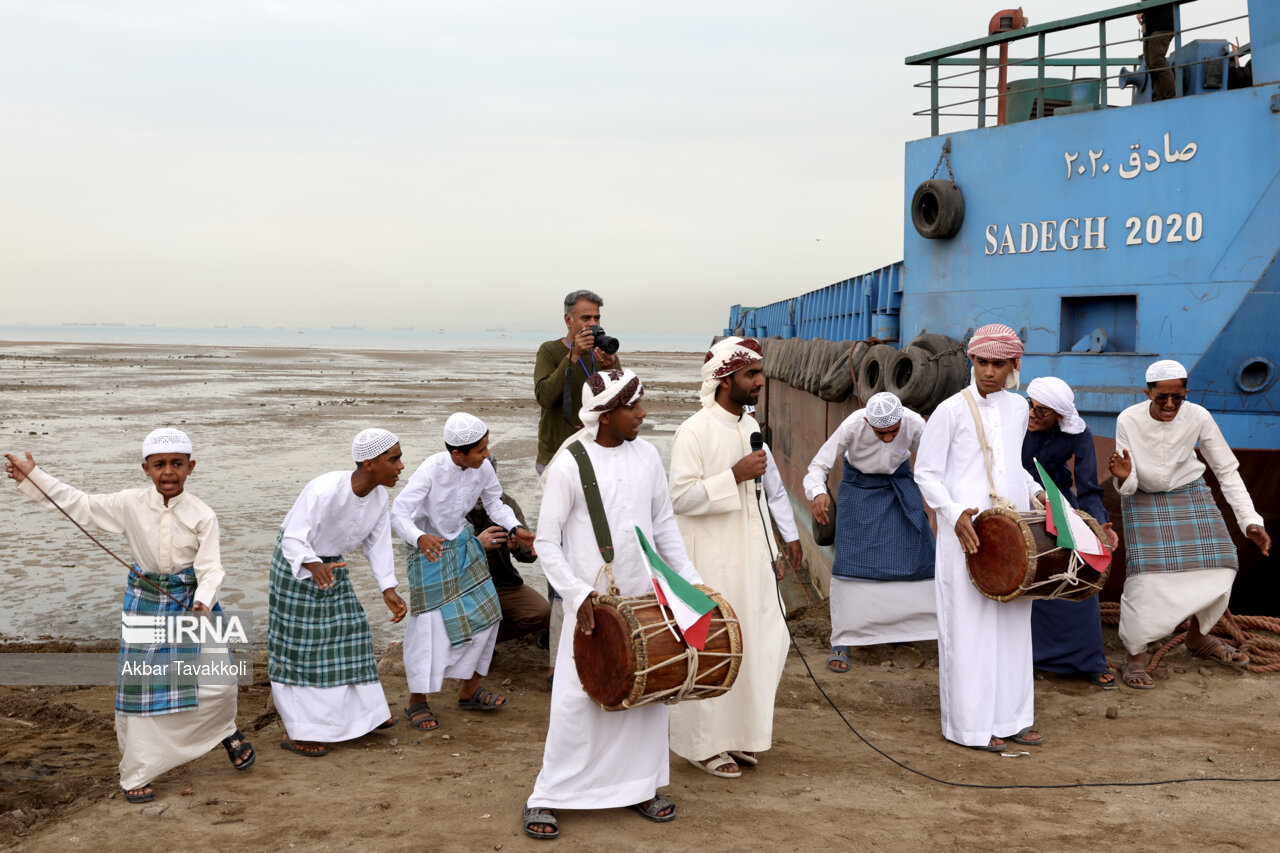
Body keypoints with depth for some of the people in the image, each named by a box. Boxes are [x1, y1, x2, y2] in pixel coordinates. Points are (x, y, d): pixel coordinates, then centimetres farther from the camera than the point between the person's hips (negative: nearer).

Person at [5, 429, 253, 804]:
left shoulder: (202, 516, -13)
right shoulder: (130, 504, -7)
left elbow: (210, 568, -15)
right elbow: (82, 506, 2)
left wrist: (203, 603, -33)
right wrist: (33, 477, 1)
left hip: (192, 601, -1)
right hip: (145, 601, 1)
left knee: (217, 681, -4)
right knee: (139, 688, 4)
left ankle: (226, 732, 32)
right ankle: (137, 775, 19)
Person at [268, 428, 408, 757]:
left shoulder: (379, 495, -11)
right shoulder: (324, 492, -34)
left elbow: (377, 542, -2)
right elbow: (293, 540, -33)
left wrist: (388, 590, -10)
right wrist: (314, 566, -53)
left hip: (331, 564, 7)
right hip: (297, 565, -7)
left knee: (348, 631, 13)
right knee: (299, 644, -1)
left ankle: (360, 711, 31)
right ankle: (296, 733, 10)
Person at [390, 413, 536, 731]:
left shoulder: (482, 468, -12)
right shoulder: (431, 471, -28)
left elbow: (494, 502, 4)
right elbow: (399, 513, -29)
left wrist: (516, 528, -13)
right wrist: (419, 538, -47)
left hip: (463, 544, 6)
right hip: (430, 550, -6)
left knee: (485, 614, 6)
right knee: (429, 625, -4)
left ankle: (469, 691, 24)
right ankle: (417, 702, 15)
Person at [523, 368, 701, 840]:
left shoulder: (646, 456, 2)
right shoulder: (568, 466, -12)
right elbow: (546, 542, -9)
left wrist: (691, 579, 6)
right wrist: (577, 594, -19)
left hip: (646, 598, 5)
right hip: (593, 604, -5)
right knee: (577, 700, -2)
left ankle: (641, 786, 28)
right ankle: (545, 799, 12)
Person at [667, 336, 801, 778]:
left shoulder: (751, 427, 9)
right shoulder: (694, 432, -14)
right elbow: (681, 497, -20)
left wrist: (787, 536, 16)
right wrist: (735, 474, -22)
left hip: (751, 558, 7)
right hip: (711, 561, -7)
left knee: (763, 641, 9)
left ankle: (738, 735, 24)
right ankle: (704, 744, 16)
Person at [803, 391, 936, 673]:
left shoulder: (914, 424, -26)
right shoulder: (853, 426, -31)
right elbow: (819, 465, -26)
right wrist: (818, 493, -47)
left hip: (900, 485, 3)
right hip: (859, 488, -2)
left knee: (916, 552, -1)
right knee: (851, 558, -10)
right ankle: (841, 642, -5)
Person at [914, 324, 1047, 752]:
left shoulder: (1018, 408, 10)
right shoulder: (951, 410, -8)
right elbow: (925, 473, -7)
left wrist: (1036, 491, 9)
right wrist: (954, 513, -20)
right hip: (968, 532, -6)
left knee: (1013, 622, 12)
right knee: (970, 625, -2)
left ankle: (1011, 715, 23)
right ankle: (972, 723, 8)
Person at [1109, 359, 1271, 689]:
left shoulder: (1198, 417, -22)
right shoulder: (1129, 421, -25)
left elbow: (1227, 471, -13)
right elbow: (1127, 487, -18)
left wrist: (1250, 520, -21)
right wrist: (1123, 478, -43)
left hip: (1189, 495, 3)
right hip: (1144, 499, -3)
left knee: (1220, 564, -4)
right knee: (1144, 572, -17)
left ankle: (1198, 637, 22)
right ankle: (1135, 657, -4)